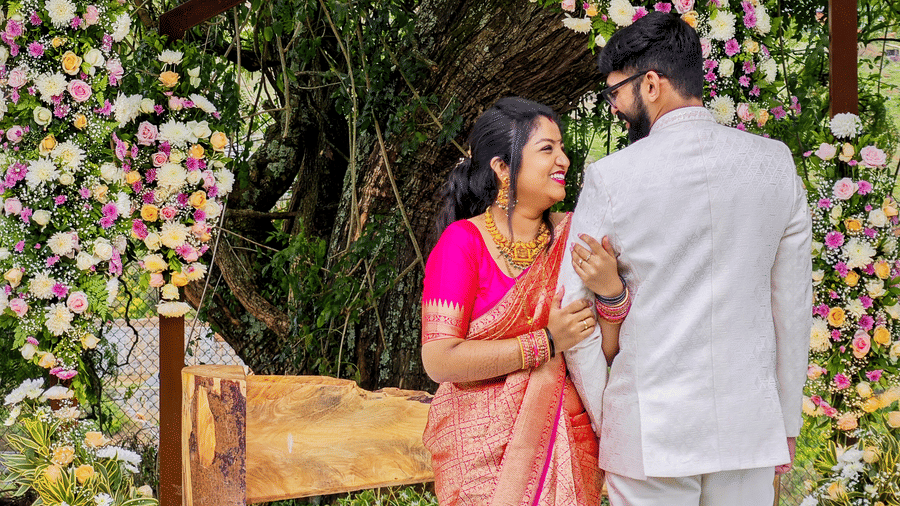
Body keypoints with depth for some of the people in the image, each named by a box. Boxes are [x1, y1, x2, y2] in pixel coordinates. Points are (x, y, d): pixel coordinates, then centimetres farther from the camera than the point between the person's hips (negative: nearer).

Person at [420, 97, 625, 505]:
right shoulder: (463, 242, -8)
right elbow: (439, 360, -16)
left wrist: (611, 290, -19)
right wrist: (546, 344, -17)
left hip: (566, 448, 4)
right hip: (485, 452, -4)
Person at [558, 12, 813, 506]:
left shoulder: (611, 178, -8)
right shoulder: (775, 163, 3)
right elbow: (793, 304, 8)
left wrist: (602, 420, 8)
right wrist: (787, 421, 16)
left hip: (649, 429, -3)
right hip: (749, 427, 3)